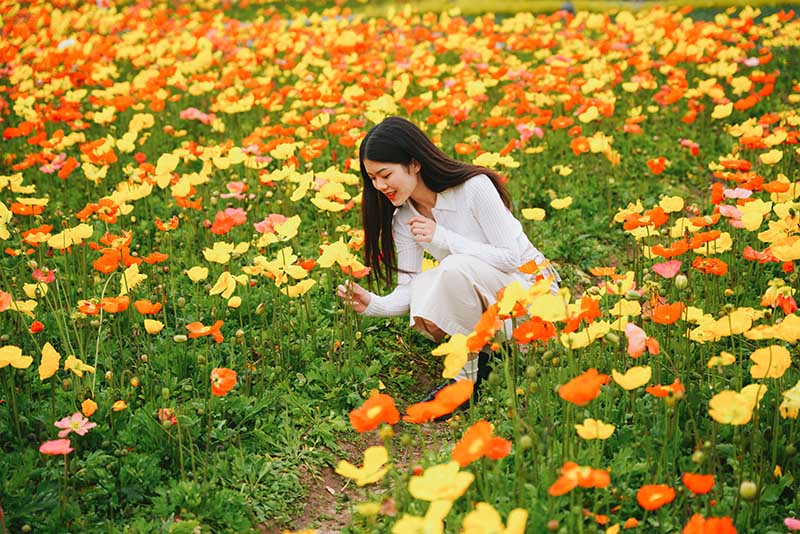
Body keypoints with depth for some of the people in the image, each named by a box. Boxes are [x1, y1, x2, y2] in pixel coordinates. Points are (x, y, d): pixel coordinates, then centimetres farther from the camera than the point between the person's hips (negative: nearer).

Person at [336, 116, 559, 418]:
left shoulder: (474, 187, -22)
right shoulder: (403, 219, -4)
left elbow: (511, 257, -21)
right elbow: (408, 291, -6)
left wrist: (442, 237, -26)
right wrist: (373, 304, -26)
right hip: (475, 296, 5)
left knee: (457, 267, -34)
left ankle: (466, 378, -16)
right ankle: (480, 356, -2)